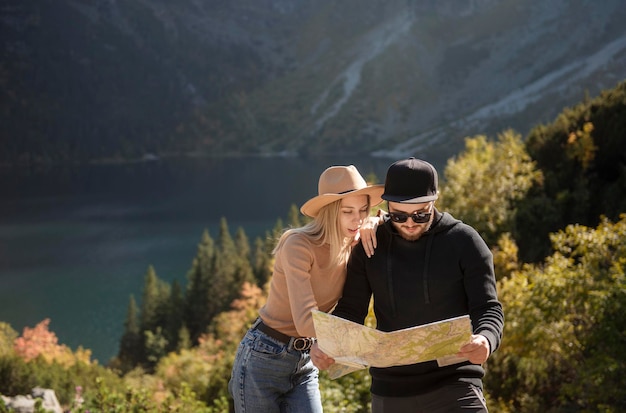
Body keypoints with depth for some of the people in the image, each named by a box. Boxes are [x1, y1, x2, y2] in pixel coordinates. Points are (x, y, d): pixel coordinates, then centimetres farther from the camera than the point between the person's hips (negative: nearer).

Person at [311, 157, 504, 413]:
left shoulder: (464, 241, -5)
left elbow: (488, 310, -7)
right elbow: (350, 311, 6)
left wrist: (485, 340, -30)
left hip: (453, 385, -3)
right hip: (389, 391, 4)